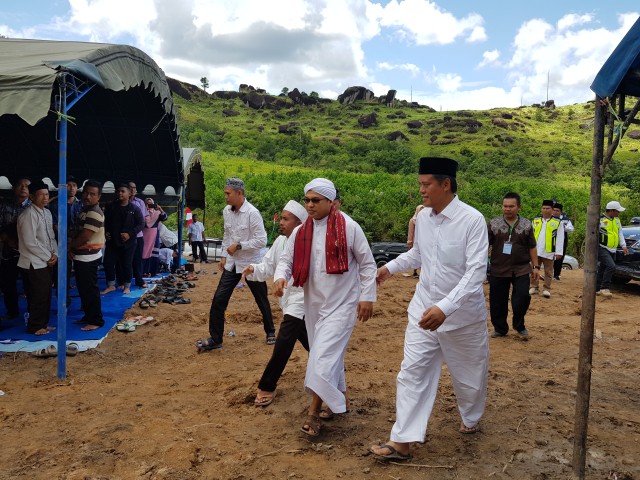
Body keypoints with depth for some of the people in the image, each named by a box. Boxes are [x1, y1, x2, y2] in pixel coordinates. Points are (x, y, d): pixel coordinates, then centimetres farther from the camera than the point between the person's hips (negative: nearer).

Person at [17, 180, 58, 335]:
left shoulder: (47, 212, 8)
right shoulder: (28, 215, -18)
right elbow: (30, 243, -21)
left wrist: (54, 254, -1)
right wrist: (48, 257, -13)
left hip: (46, 262, 8)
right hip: (34, 263, -8)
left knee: (46, 294, 14)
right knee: (38, 295, -1)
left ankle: (42, 323, 26)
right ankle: (34, 326, 12)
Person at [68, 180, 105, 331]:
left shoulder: (95, 213, -19)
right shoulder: (85, 209, 13)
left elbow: (84, 237, -22)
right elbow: (78, 232, 16)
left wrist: (70, 246, -5)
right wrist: (72, 248, 0)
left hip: (89, 258, -10)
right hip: (81, 256, 10)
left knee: (90, 290, -3)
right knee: (83, 289, 17)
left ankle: (96, 320, 5)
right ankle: (88, 316, 28)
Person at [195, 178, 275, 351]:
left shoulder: (252, 213, -20)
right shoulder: (226, 211, 2)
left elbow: (262, 240, -21)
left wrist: (239, 246, -20)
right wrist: (224, 255, 10)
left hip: (251, 263, -5)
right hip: (232, 263, 5)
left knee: (261, 300, 12)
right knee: (219, 299, -1)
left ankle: (270, 332, 35)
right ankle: (215, 338, 12)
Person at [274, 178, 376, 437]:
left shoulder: (348, 227, -11)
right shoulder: (300, 232, 3)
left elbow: (367, 264, -5)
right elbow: (287, 259, 4)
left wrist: (367, 297, -8)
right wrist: (280, 277, -18)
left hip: (342, 303, -5)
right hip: (314, 304, 6)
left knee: (324, 355, -13)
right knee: (330, 354, 18)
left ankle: (314, 411, -2)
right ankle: (339, 399, 36)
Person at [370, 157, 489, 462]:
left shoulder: (472, 220, -20)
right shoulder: (422, 217, -2)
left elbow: (476, 271, -26)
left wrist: (445, 308, -35)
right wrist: (390, 267, 7)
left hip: (463, 314, -4)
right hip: (423, 310, 4)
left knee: (469, 375, 17)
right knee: (412, 373, 1)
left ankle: (471, 419, 46)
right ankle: (402, 442, 8)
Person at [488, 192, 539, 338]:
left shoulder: (526, 225, 4)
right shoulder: (494, 224, 0)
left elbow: (532, 247, 10)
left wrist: (536, 266, 7)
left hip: (521, 270, 0)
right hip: (498, 270, 0)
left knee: (522, 297, -6)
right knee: (497, 301, 6)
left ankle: (519, 326, 20)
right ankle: (500, 328, 24)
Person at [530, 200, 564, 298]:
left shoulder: (558, 222, 0)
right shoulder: (535, 221, 9)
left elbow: (560, 239, -3)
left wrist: (559, 252, -9)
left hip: (549, 252, -2)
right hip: (536, 251, 3)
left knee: (548, 271, 5)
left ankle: (546, 289, 10)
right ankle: (533, 287, 16)